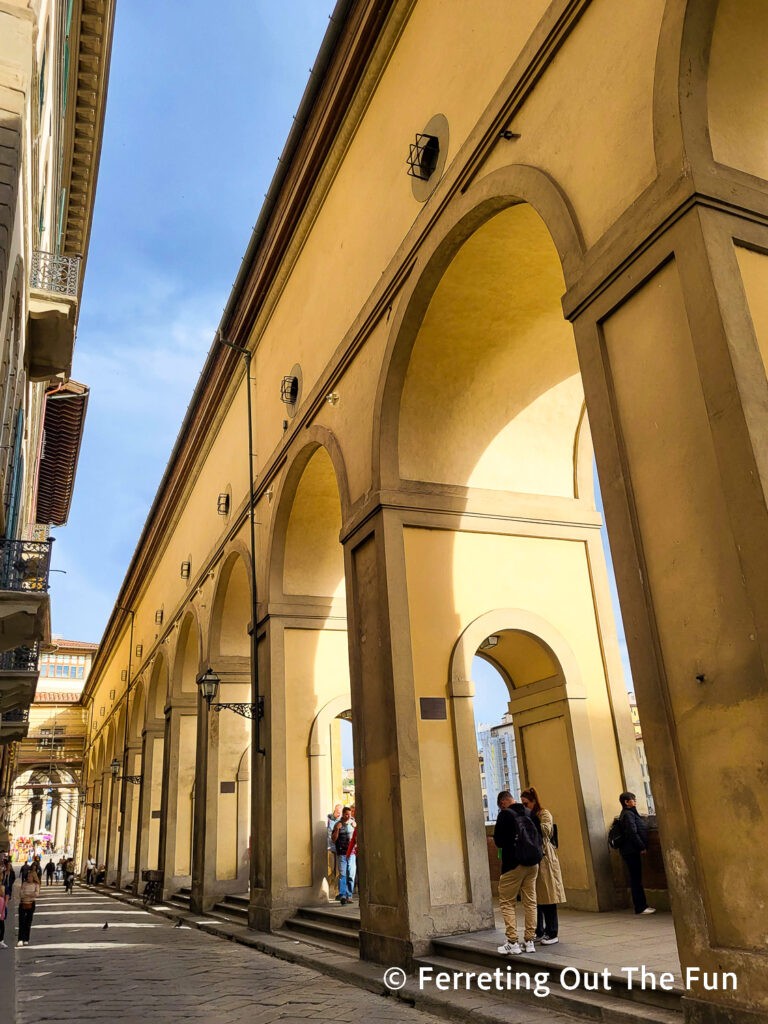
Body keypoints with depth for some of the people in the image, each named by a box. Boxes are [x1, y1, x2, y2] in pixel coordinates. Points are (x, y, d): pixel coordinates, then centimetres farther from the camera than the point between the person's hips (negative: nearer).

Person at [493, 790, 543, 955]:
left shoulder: (505, 814, -11)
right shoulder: (529, 814, 5)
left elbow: (498, 841, -9)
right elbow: (539, 838, 8)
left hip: (513, 864, -5)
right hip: (533, 864, 6)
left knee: (507, 903, 4)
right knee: (530, 902, 11)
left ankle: (512, 942, -1)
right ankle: (529, 941, 13)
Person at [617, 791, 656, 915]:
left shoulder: (630, 813, 18)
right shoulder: (628, 814, -14)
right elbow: (632, 833, -21)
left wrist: (641, 847, 17)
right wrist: (642, 847, -16)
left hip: (632, 851, 10)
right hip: (632, 851, -10)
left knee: (636, 879, 13)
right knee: (636, 879, -5)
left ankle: (642, 905, 19)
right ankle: (640, 907, -1)